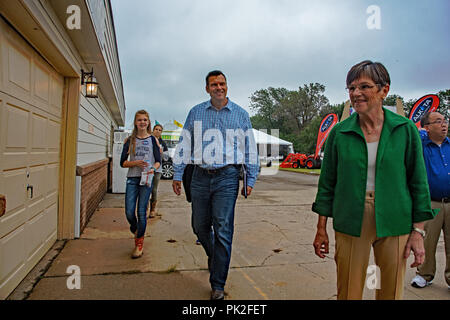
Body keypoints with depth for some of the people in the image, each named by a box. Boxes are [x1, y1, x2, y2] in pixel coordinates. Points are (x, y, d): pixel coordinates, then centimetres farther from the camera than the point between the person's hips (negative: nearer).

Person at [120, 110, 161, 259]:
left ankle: (139, 243, 15)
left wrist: (153, 168, -15)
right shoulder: (130, 140, 9)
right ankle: (135, 230, 31)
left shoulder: (152, 140, 6)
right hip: (132, 179, 2)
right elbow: (123, 162, 5)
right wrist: (136, 163, -13)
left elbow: (158, 161, 6)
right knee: (129, 212, -3)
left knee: (141, 212, -2)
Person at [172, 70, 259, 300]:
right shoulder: (196, 113, 10)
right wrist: (177, 174, 6)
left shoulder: (240, 114, 7)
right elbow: (184, 144, 11)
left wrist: (250, 179, 4)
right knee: (200, 226, 12)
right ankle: (212, 255, 43)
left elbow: (250, 148, 9)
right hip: (201, 177, 3)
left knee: (223, 230, -4)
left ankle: (217, 284, 8)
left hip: (227, 177, -2)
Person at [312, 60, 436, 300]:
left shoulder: (405, 130, -2)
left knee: (391, 292, 13)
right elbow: (327, 183, 3)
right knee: (348, 292, 8)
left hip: (393, 224, 0)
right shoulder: (339, 132, -1)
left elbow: (418, 182, 2)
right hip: (350, 223, 0)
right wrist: (321, 229, 3)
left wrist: (418, 231, -1)